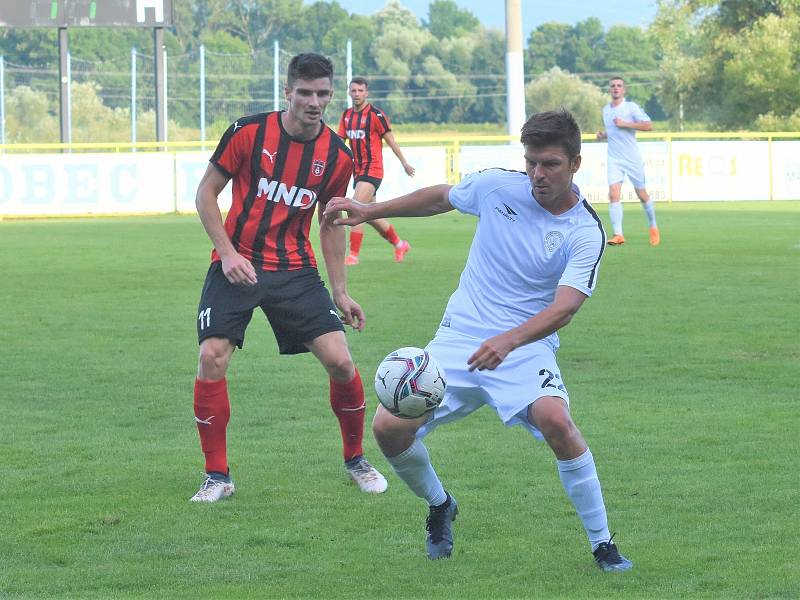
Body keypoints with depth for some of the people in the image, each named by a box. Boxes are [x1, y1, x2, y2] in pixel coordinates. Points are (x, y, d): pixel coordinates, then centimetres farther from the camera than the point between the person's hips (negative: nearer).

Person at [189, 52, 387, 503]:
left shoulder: (337, 156, -1)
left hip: (295, 270, 2)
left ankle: (356, 460, 15)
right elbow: (206, 193, -2)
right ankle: (217, 477, -2)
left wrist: (340, 292, 10)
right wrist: (228, 253, -13)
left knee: (340, 361, -9)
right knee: (213, 357, -16)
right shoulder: (249, 133, -10)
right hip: (237, 265, -2)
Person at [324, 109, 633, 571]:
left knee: (555, 420, -33)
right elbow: (441, 198, 19)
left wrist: (508, 341, -40)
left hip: (526, 346, -4)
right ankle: (439, 507, 23)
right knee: (389, 428, -11)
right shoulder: (498, 186, -2)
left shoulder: (585, 233, -13)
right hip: (459, 338, 4)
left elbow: (564, 307, -24)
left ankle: (602, 543, -17)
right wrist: (371, 211, 19)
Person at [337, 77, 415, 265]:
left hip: (372, 170, -8)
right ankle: (399, 244, 32)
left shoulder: (375, 115, -11)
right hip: (358, 170, 8)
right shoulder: (347, 115, 9)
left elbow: (390, 140, -5)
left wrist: (404, 163, 1)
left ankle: (353, 255, -16)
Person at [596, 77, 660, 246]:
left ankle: (653, 227, 30)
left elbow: (648, 125, -15)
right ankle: (618, 235, -18)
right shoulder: (606, 110, 11)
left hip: (633, 159, -3)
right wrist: (603, 135, 6)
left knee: (642, 194, 7)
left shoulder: (631, 107, -6)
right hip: (614, 160, 3)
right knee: (613, 194, -14)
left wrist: (625, 124, -20)